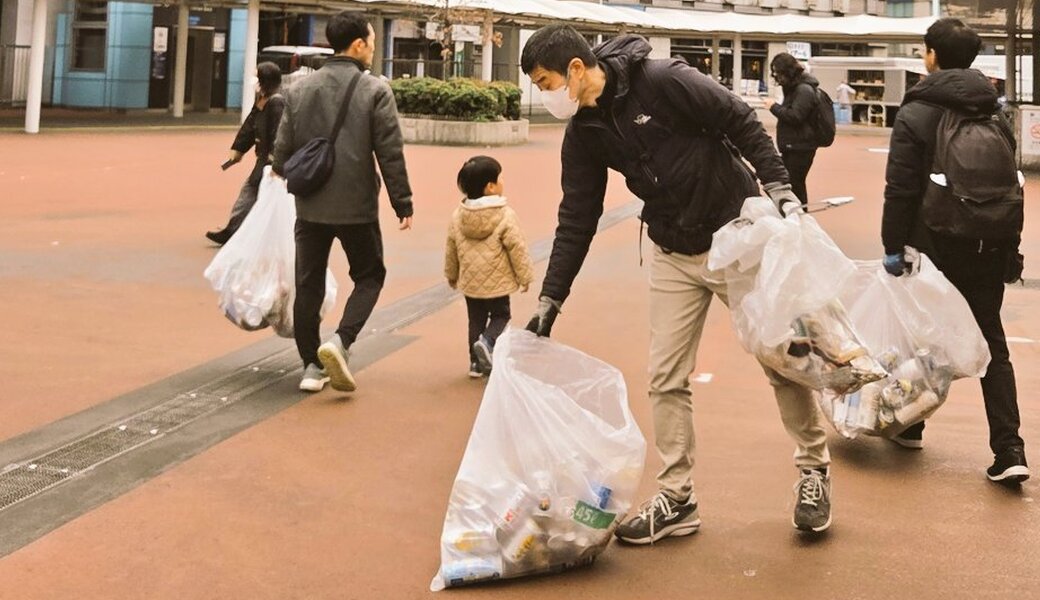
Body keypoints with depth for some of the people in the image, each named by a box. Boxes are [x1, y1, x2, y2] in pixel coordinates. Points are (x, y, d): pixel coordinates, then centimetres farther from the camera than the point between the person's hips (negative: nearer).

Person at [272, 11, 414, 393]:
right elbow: (390, 154, -10)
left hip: (310, 206, 3)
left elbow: (283, 151, 5)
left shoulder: (300, 90, 3)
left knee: (309, 284, 11)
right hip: (357, 206, -3)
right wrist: (403, 204, -3)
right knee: (369, 275, 14)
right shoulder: (376, 91, -9)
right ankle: (340, 341, -7)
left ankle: (312, 366, 14)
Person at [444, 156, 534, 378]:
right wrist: (525, 277, 0)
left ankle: (477, 362, 18)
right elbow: (517, 249, -13)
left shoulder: (457, 216, -2)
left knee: (476, 319, 16)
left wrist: (451, 275, 22)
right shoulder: (505, 217, -17)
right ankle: (488, 341, -15)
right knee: (500, 315, 12)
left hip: (469, 282, 5)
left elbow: (451, 249, 8)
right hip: (497, 282, -4)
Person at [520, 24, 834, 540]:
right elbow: (576, 221, 3)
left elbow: (742, 124, -14)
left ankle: (814, 470, 23)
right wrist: (551, 297, 1)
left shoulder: (664, 82, -21)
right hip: (673, 256, 6)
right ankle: (676, 499, 14)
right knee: (665, 378, 3)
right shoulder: (583, 135, -2)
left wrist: (777, 186, -19)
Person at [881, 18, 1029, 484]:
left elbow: (900, 189, -13)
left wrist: (893, 247, -8)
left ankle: (910, 427, 28)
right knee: (992, 344, 7)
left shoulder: (915, 115, -9)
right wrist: (1008, 244, 17)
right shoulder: (995, 113, 6)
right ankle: (1009, 450, -3)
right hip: (990, 249, 4)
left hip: (938, 247, -4)